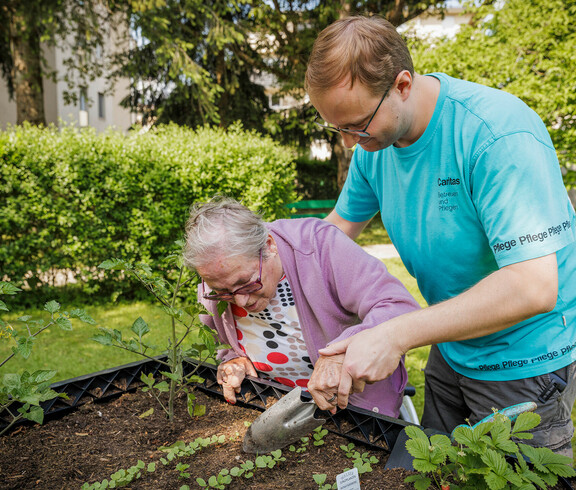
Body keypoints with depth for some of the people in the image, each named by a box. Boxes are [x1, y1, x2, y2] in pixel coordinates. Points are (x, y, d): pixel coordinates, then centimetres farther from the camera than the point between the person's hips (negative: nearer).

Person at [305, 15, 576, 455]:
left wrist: (398, 335, -37)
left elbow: (534, 287, -36)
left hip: (526, 364, -6)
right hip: (450, 348, 7)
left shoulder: (500, 135, -30)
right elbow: (338, 227, 6)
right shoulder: (374, 141, -7)